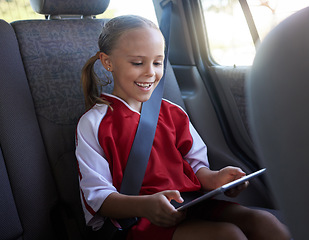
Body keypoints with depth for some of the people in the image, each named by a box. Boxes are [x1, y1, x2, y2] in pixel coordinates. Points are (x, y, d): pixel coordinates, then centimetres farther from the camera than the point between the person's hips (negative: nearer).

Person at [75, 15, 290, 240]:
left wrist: (212, 179, -8)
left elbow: (194, 164, 16)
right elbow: (97, 195, -7)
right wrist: (144, 205, -26)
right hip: (143, 221, -5)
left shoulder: (173, 112, 17)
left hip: (192, 203, 6)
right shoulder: (94, 124, 0)